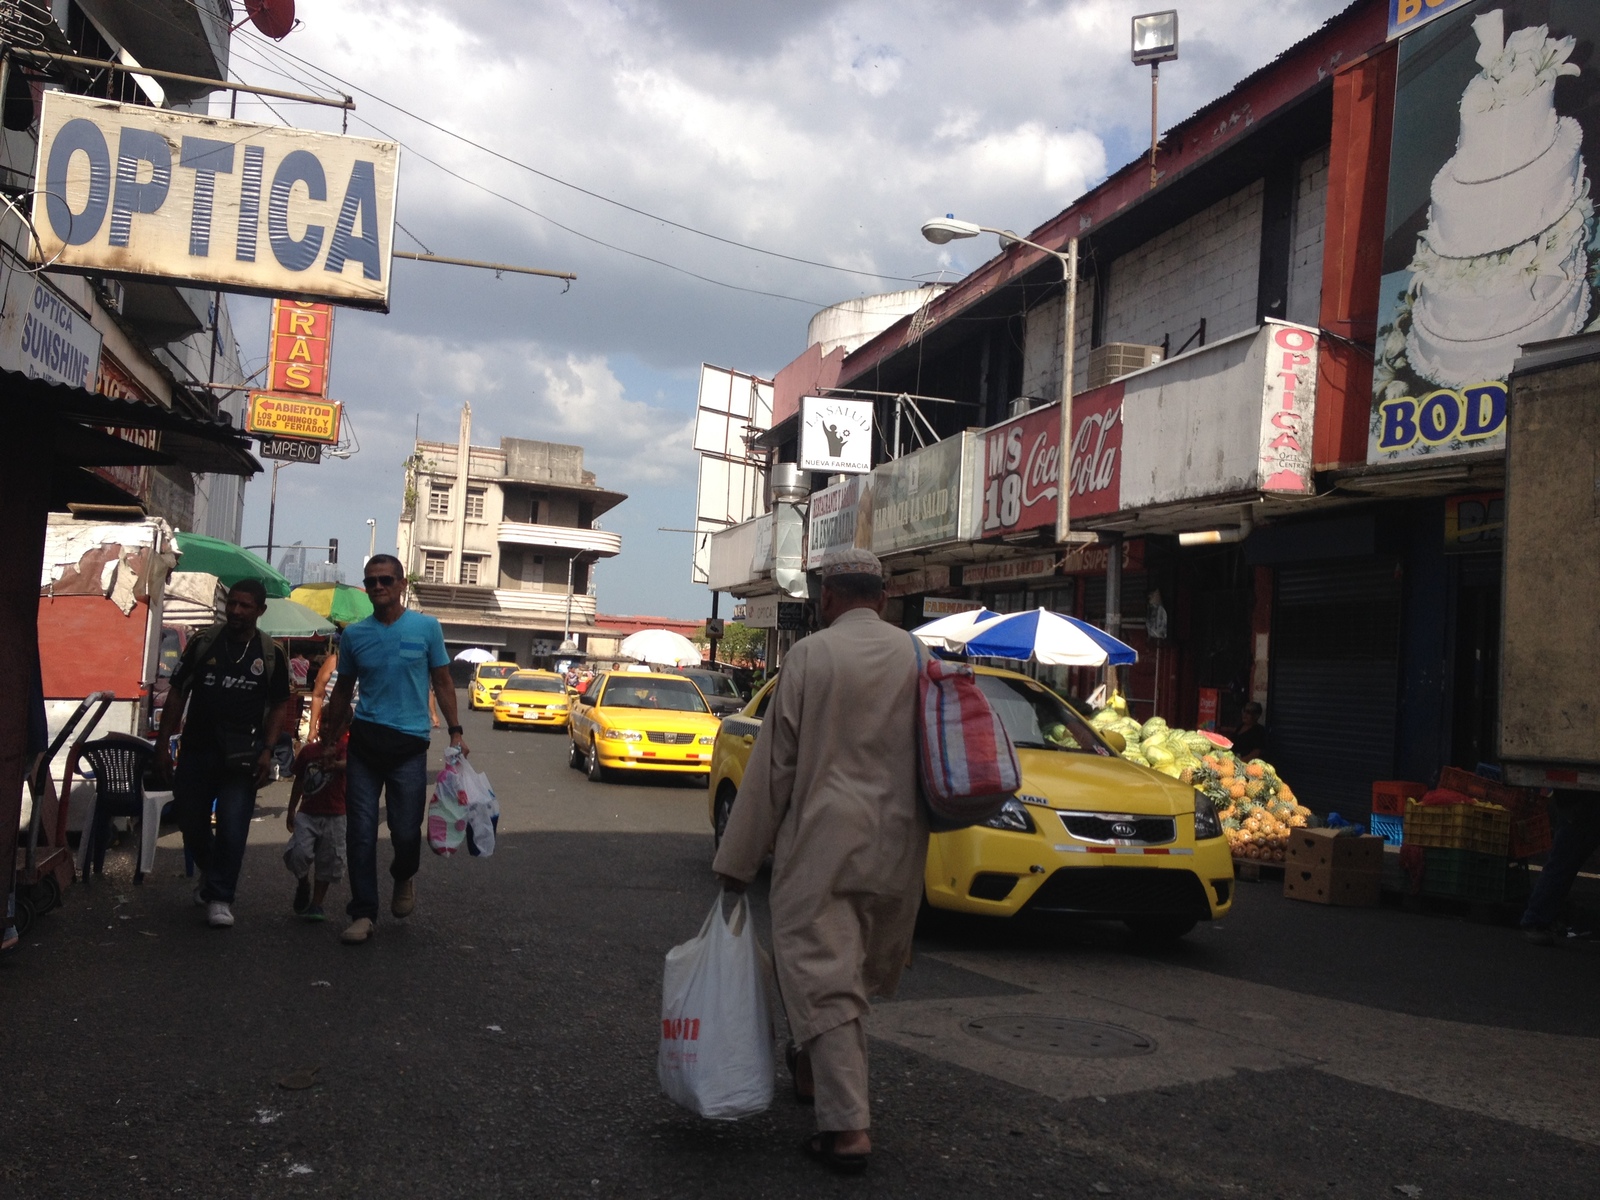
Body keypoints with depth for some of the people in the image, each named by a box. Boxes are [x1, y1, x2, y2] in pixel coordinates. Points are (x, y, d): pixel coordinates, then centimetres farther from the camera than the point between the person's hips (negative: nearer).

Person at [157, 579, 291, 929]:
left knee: (232, 828, -9)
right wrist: (163, 744, 2)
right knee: (192, 825, 12)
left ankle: (219, 896, 5)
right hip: (196, 751, 2)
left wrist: (266, 751, -5)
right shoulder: (202, 644, 2)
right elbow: (177, 694, 6)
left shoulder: (270, 654, 2)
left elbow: (279, 706, 6)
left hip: (241, 756, -2)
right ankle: (211, 872, 40)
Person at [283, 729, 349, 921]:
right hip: (307, 813, 2)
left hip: (333, 817, -2)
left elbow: (347, 765, -30)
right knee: (298, 852, -13)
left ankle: (316, 904, 21)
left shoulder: (343, 746, -7)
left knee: (328, 862, 5)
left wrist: (334, 765, -52)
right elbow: (299, 781, 15)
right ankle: (303, 886, 17)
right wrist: (291, 810, 18)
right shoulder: (308, 750, 5)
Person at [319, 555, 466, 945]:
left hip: (409, 744, -2)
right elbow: (343, 690, 18)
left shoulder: (426, 627, 2)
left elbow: (443, 682, 6)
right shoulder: (354, 634, 7)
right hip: (364, 740, 2)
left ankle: (404, 877, 33)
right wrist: (329, 740, 19)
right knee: (361, 833, 0)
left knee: (406, 831, 0)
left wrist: (455, 731, -2)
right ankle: (363, 913, 8)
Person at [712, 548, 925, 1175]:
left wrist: (739, 857, -1)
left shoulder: (811, 654, -6)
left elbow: (774, 762, -6)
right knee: (857, 969, 20)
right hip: (898, 843, 5)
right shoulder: (917, 656, 6)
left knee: (821, 976, -1)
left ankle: (847, 1124, -7)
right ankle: (815, 1071, 39)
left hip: (823, 840, -5)